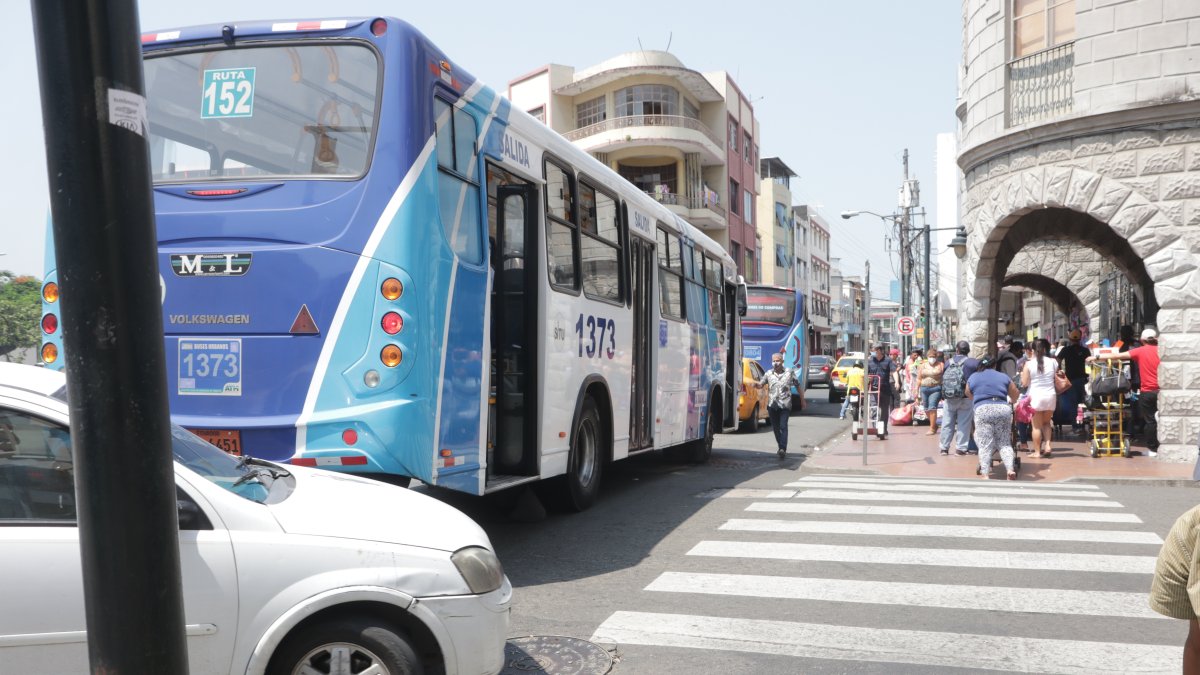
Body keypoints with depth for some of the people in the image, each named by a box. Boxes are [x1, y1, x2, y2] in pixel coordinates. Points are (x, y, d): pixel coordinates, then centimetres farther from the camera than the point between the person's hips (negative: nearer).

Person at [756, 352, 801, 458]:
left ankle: (783, 449, -21)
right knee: (775, 427, 10)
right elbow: (760, 385, 5)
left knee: (783, 426, -14)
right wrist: (755, 383, -19)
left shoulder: (789, 372, 4)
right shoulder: (769, 373, 9)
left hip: (785, 404, -3)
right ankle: (781, 448, 24)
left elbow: (797, 386, 10)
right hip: (772, 405, 3)